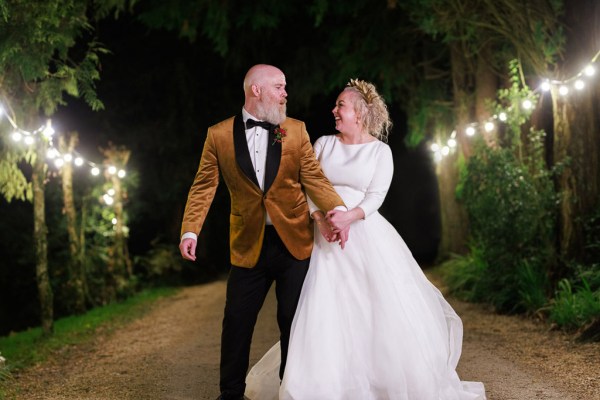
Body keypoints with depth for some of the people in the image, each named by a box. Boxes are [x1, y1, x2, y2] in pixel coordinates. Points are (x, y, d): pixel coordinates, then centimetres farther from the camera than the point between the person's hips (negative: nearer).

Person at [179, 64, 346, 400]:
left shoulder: (296, 130, 5)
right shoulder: (219, 135, 1)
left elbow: (314, 178, 0)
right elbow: (204, 187, 0)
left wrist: (338, 209, -18)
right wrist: (190, 231, -12)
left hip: (294, 242, 1)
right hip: (248, 244, -1)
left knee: (295, 321, 7)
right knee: (237, 321, 4)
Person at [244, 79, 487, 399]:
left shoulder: (380, 151, 1)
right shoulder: (324, 144, 9)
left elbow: (375, 196, -6)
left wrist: (349, 216, -24)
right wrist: (321, 218, -13)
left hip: (367, 236, -2)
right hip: (327, 237, 2)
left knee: (385, 308, -4)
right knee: (323, 312, -2)